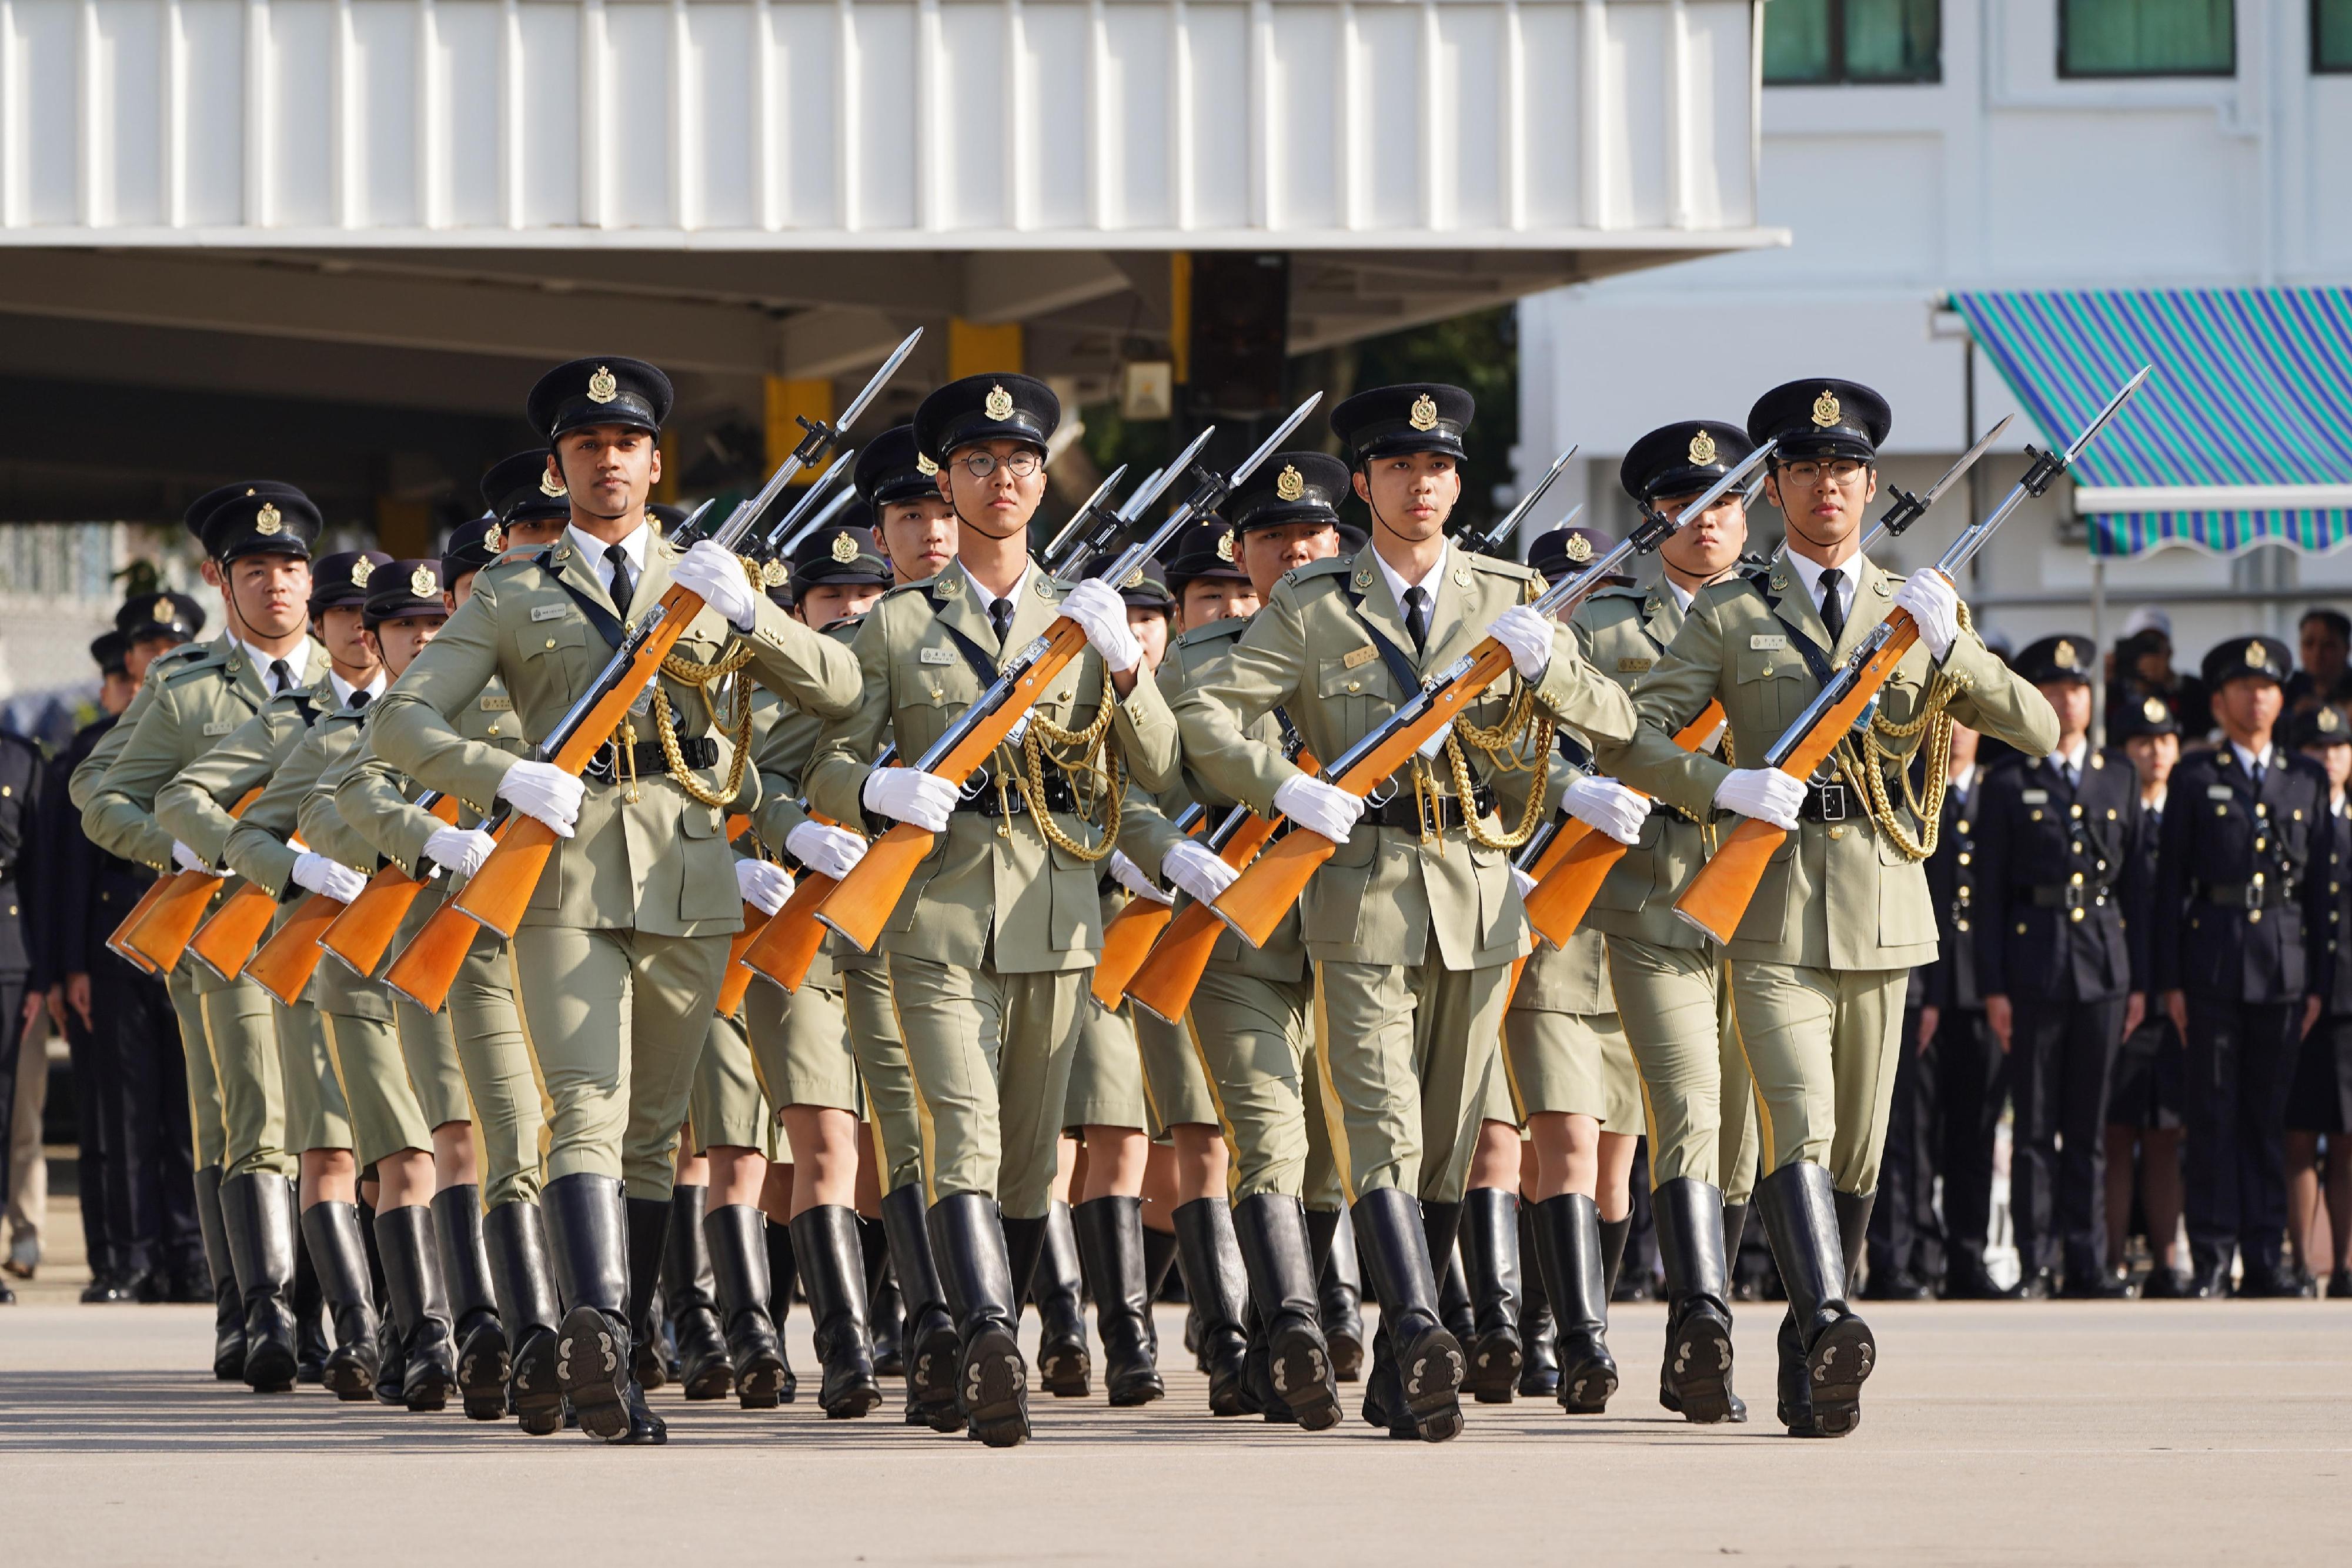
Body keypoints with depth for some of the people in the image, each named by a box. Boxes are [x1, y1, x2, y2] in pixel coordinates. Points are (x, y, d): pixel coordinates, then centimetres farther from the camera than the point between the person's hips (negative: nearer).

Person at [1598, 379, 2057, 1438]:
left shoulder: (1916, 614, 14)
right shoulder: (1729, 617, 7)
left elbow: (2037, 730, 5)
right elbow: (1631, 743, 1)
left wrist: (1946, 646, -11)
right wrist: (1726, 785, -16)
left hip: (1883, 910, 3)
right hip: (1773, 905, -3)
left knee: (1857, 1153, 7)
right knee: (1797, 1127, -19)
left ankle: (1809, 1365, 17)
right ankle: (1829, 1329, -34)